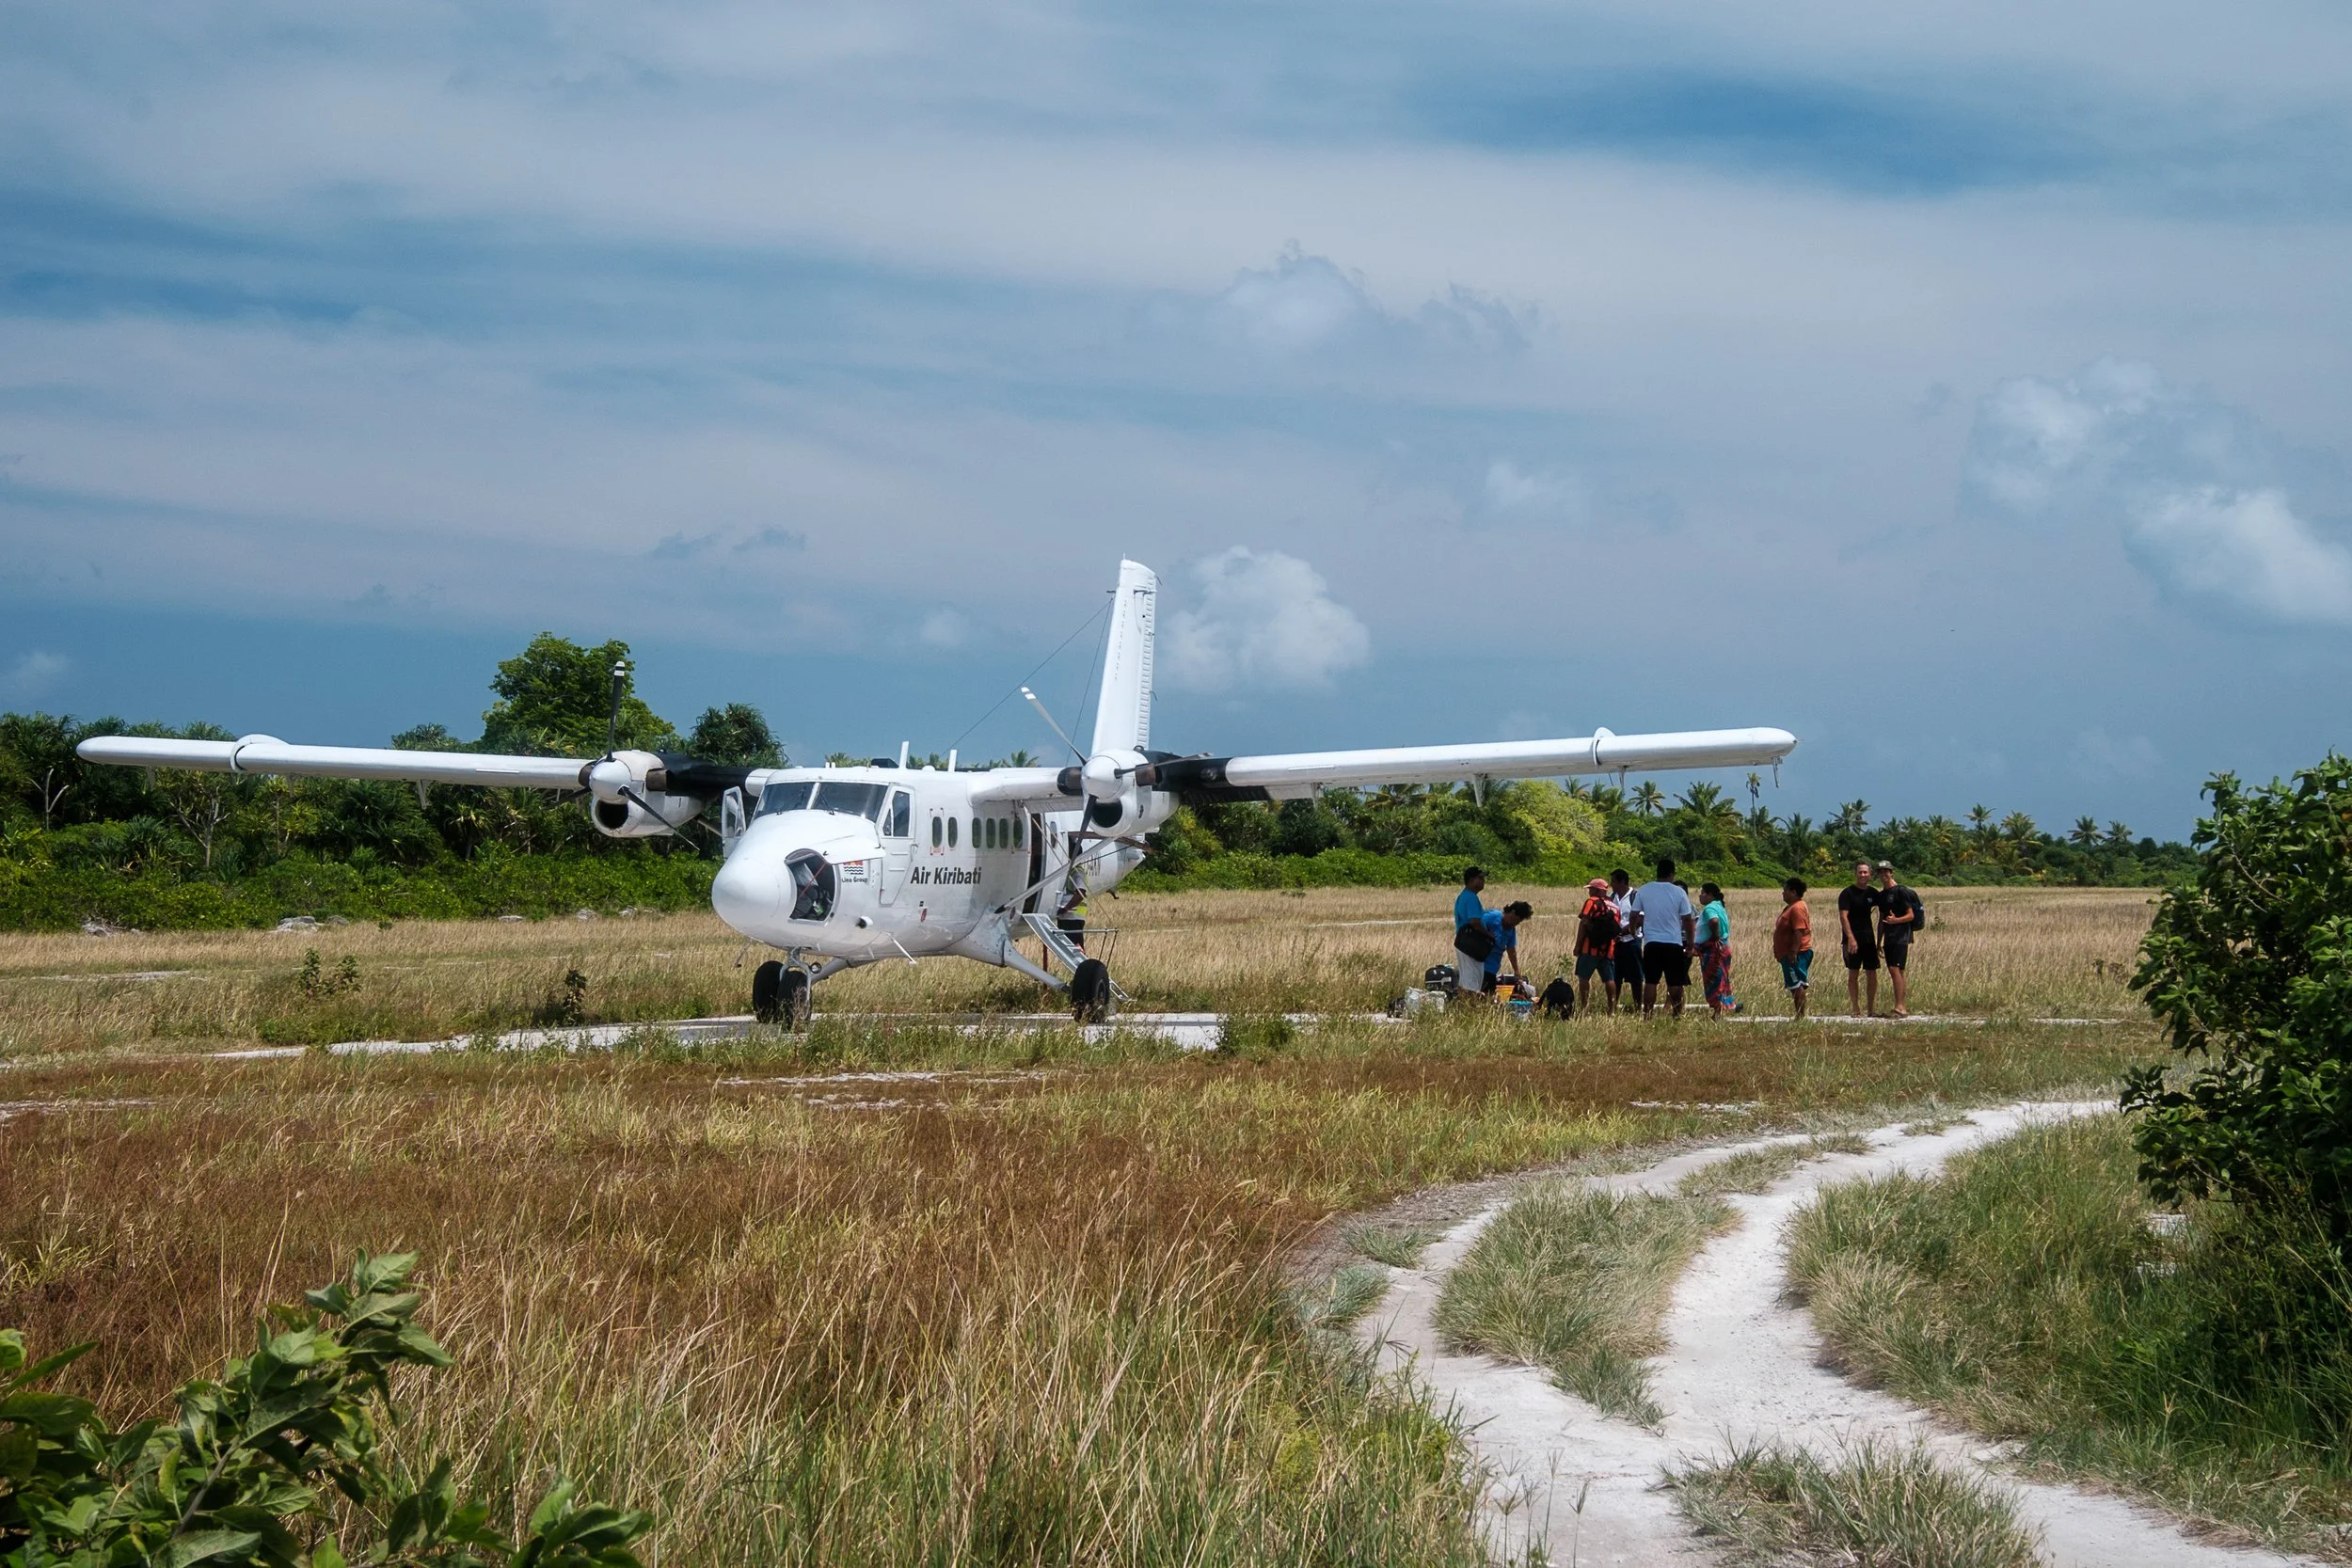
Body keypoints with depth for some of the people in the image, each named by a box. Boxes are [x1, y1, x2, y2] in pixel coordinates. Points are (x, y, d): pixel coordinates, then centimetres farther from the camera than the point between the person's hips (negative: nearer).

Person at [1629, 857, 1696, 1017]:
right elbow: (1688, 921, -3)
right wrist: (1690, 945, 7)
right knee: (1675, 984, 5)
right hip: (1674, 944, -2)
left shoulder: (1643, 891, 0)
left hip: (1651, 943, 2)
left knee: (1650, 982, 5)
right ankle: (1677, 1015, 7)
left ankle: (1647, 1016, 2)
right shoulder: (1679, 893, -5)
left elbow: (1634, 916, 6)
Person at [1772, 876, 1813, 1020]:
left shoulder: (1797, 909, -16)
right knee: (1797, 986, 11)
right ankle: (1800, 1016, 13)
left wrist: (1793, 952, -26)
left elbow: (1799, 932, -23)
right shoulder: (1791, 907, 18)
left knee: (1797, 986, -11)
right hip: (1790, 954, 11)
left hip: (1796, 955, -11)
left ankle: (1800, 1017, -11)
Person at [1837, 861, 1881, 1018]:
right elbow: (1843, 917, -14)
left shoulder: (1872, 893, 9)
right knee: (1853, 974, -1)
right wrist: (1851, 938, -24)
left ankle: (1872, 1009, 10)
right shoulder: (1847, 893, -6)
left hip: (1869, 939, 5)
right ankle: (1855, 1009, 2)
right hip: (1853, 939, -5)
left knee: (1872, 974, 4)